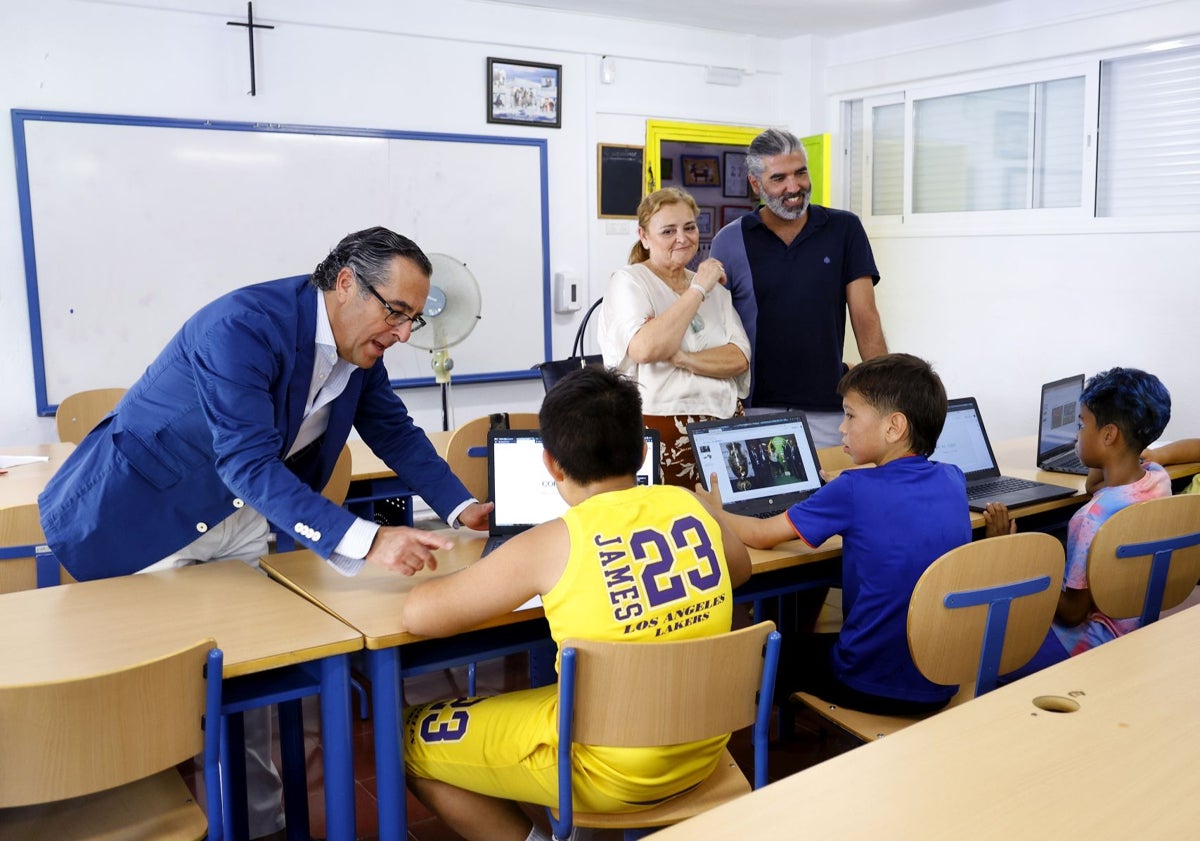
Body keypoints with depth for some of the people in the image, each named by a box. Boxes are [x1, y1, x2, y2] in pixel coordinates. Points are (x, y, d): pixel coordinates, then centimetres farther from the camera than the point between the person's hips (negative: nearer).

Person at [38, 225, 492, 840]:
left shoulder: (359, 345, -6)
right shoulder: (243, 326, -32)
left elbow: (395, 432, 5)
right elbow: (249, 463, -38)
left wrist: (462, 508, -6)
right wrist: (364, 541, -46)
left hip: (236, 514, 7)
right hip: (143, 513, -7)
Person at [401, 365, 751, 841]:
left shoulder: (555, 543, -19)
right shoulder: (691, 506, -4)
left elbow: (419, 615, -14)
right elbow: (740, 569, 18)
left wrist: (482, 582, 5)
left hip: (612, 770, -6)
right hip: (704, 752, 6)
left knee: (411, 740, 11)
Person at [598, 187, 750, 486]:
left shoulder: (715, 287, 16)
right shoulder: (628, 281, -1)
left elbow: (740, 358, 3)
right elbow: (645, 349, -20)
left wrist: (684, 359, -15)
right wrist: (698, 289, -12)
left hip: (722, 425, 5)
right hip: (661, 428, -5)